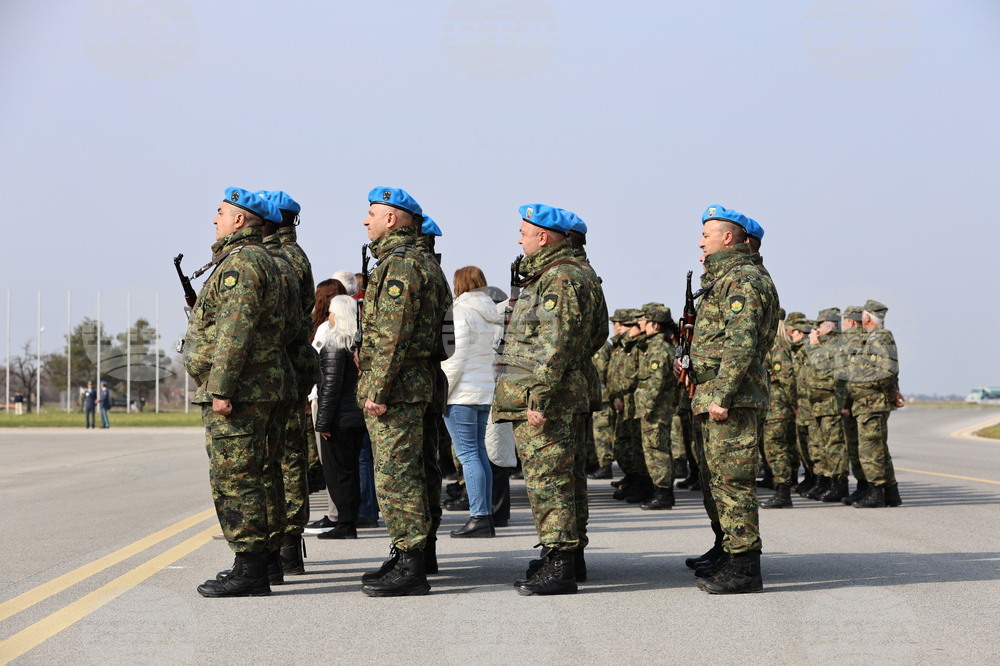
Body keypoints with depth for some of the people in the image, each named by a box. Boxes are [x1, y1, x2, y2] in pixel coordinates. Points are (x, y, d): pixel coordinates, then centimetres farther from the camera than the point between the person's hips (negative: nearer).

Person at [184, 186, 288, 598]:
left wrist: (221, 388, -24)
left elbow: (235, 331, -22)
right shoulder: (259, 259, 21)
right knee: (247, 478, 13)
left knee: (234, 479, -8)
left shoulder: (242, 261, -13)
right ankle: (257, 564, 18)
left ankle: (250, 570, -7)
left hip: (234, 393, -11)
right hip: (253, 392, 11)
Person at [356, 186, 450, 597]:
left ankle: (410, 567, -8)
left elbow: (393, 334, -21)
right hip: (413, 386, 11)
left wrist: (377, 390, -21)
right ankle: (405, 559, 20)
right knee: (404, 475, 14)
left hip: (394, 389, -11)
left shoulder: (400, 263, -14)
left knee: (396, 475, -9)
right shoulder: (421, 263, 19)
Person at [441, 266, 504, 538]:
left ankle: (479, 517, -10)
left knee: (468, 454, -7)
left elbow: (455, 358, -16)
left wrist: (440, 392, -11)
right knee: (479, 452, 12)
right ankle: (487, 516, 12)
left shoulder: (460, 312, -11)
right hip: (487, 393, 8)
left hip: (463, 393, -8)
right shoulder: (492, 314, 14)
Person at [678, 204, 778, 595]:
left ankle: (744, 568, -9)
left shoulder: (743, 280, -13)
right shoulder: (723, 280, 21)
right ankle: (725, 550, 32)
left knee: (732, 479, -11)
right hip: (715, 397, 11)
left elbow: (741, 344, -22)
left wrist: (722, 394, -25)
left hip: (733, 399, -11)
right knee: (714, 477, 19)